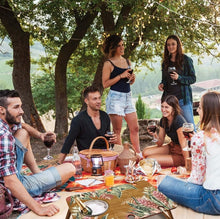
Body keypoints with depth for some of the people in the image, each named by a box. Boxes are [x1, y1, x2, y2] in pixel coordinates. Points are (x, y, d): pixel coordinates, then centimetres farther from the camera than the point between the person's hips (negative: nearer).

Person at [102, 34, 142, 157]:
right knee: (117, 130, 1)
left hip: (128, 96, 6)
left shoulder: (127, 62, 15)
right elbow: (105, 84, -11)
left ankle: (139, 154, 16)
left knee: (135, 128, 6)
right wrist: (121, 76, -14)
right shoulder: (109, 64, -4)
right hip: (115, 97, -6)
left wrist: (133, 78, 3)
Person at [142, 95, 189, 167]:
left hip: (181, 155, -8)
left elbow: (184, 145, -25)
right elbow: (160, 143, 3)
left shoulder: (179, 120, -25)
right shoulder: (163, 120, 0)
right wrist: (155, 135, -18)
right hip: (172, 147, 8)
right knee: (145, 152, -5)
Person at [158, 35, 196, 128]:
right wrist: (161, 84, -1)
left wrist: (179, 78, -16)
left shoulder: (186, 60, 0)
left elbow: (193, 78, -1)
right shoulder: (165, 62, 14)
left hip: (183, 98, -4)